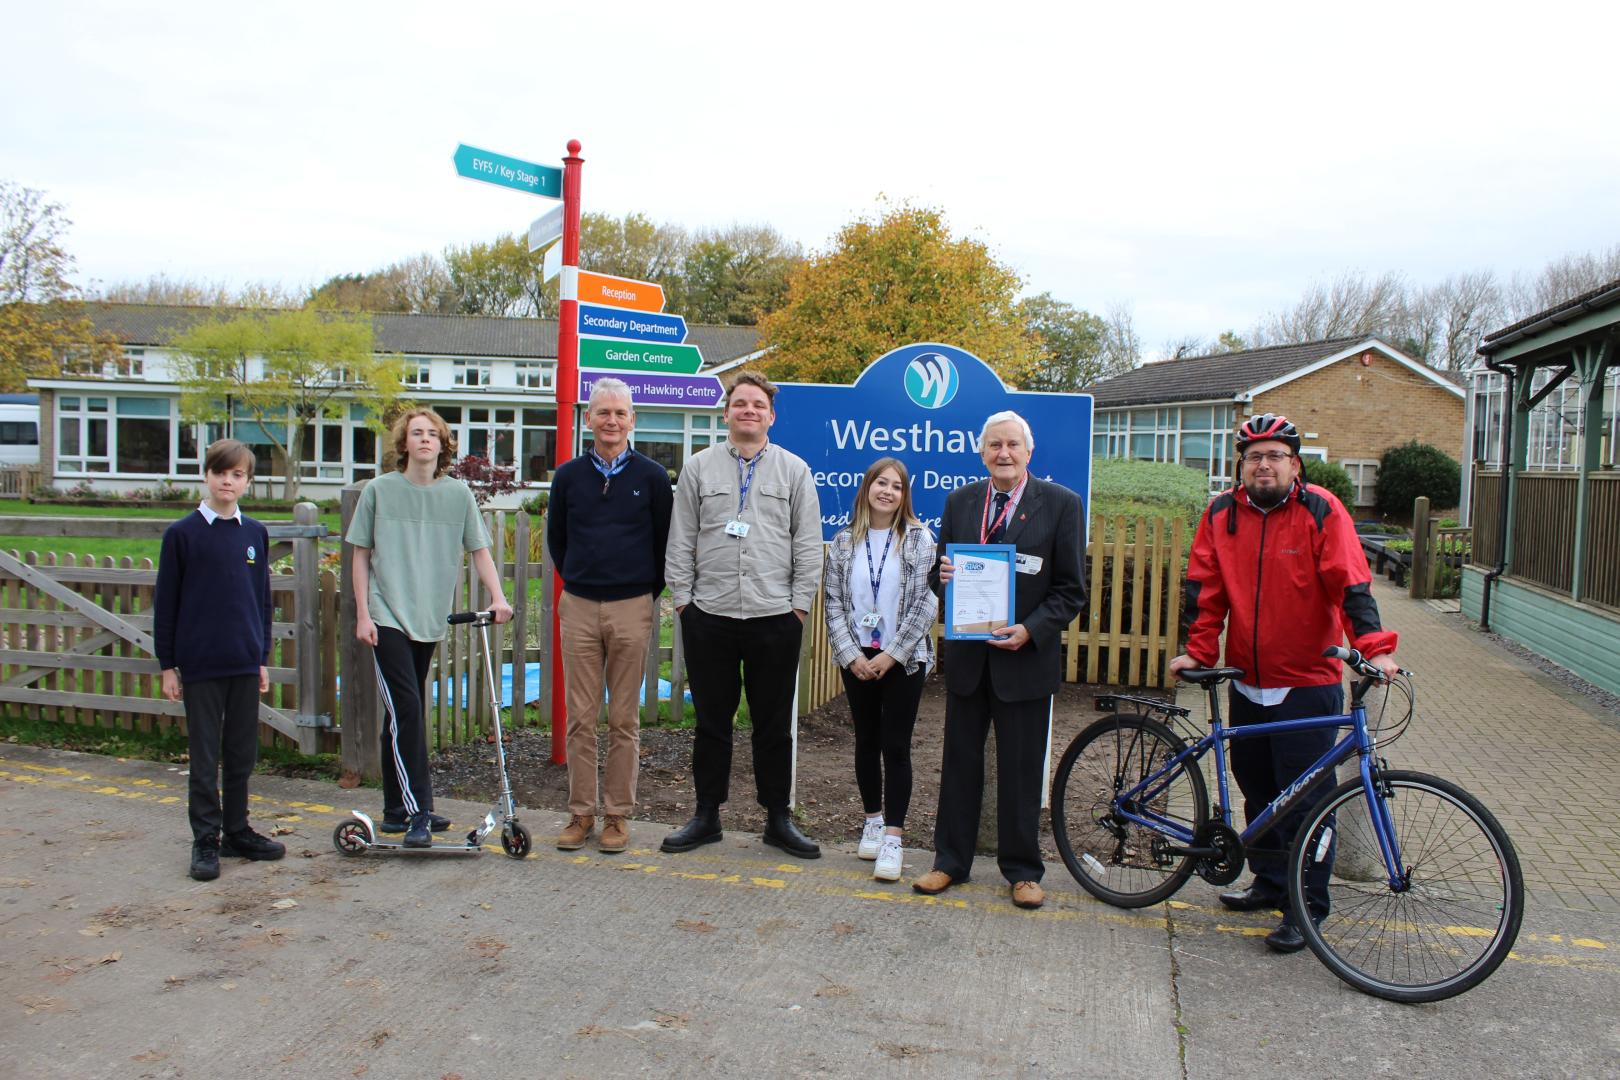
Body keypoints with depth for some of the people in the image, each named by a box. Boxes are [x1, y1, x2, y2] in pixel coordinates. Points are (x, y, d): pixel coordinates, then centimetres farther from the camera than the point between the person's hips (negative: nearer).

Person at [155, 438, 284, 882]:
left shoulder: (255, 534, 7)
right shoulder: (181, 534, -3)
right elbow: (165, 602, -1)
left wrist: (263, 657, 12)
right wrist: (167, 665, -3)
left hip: (245, 663, 4)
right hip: (200, 664, -3)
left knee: (242, 753, 11)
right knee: (205, 757, 4)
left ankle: (237, 831, 24)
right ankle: (206, 840, 14)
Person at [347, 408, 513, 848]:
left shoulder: (458, 494, 4)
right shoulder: (379, 490, -1)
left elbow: (479, 549, 7)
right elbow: (361, 556, 3)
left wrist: (497, 597, -7)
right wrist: (363, 614, -3)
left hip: (430, 618, 3)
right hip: (387, 617, -3)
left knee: (404, 715, 13)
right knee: (407, 712, -12)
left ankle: (396, 810, 22)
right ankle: (417, 812, -9)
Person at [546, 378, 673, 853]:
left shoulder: (652, 476, 1)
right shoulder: (569, 476, 6)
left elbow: (665, 541, 7)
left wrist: (650, 593, 7)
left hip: (632, 609, -1)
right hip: (578, 608, 2)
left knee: (624, 720, 4)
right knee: (581, 718, 4)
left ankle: (617, 815, 14)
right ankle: (580, 813, 15)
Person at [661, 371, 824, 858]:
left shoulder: (794, 470, 6)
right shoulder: (699, 467, 7)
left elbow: (808, 546, 5)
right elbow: (680, 541, 7)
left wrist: (800, 605, -1)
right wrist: (682, 598, 2)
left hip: (775, 619, 0)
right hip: (709, 618, 1)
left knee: (774, 725, 8)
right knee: (711, 722, 10)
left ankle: (778, 819, 20)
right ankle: (706, 815, 22)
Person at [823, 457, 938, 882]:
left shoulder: (918, 539, -4)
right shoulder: (844, 542, 4)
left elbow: (926, 603, -9)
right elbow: (834, 603, 3)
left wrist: (891, 655, -13)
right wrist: (851, 655, -7)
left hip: (903, 659, -3)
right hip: (857, 659, 3)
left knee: (895, 746, -3)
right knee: (866, 742, 13)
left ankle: (892, 839, 1)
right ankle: (873, 820, 29)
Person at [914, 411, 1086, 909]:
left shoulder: (1061, 504, -4)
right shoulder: (959, 502, 7)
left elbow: (1071, 589, -5)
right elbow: (939, 573, 13)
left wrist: (1031, 630, -18)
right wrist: (943, 576, -11)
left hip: (1026, 656, -3)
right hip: (966, 655, 3)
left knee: (1022, 770, 7)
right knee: (960, 763, 12)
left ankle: (1022, 871, 23)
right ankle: (951, 861, 25)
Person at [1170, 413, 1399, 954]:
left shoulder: (1321, 510, -7)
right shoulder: (1222, 513, 2)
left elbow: (1351, 583, -13)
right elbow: (1204, 586, 4)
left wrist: (1375, 647, -25)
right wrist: (1198, 650, -4)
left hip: (1308, 684, -4)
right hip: (1247, 681, 4)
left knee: (1304, 797, 0)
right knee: (1257, 788, 15)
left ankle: (1307, 907, 13)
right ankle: (1270, 882, 33)